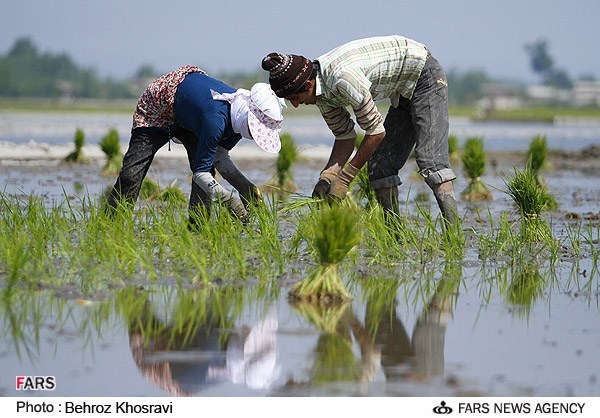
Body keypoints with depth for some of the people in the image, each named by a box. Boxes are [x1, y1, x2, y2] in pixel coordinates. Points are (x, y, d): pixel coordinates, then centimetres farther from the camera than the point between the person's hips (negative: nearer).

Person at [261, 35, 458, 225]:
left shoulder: (342, 77, -32)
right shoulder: (321, 89, -4)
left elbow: (376, 132, -26)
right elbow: (345, 137, 5)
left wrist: (345, 178, -20)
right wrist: (326, 177, -10)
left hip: (426, 77, -10)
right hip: (403, 91, 10)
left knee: (429, 158, -21)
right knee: (379, 166, 3)